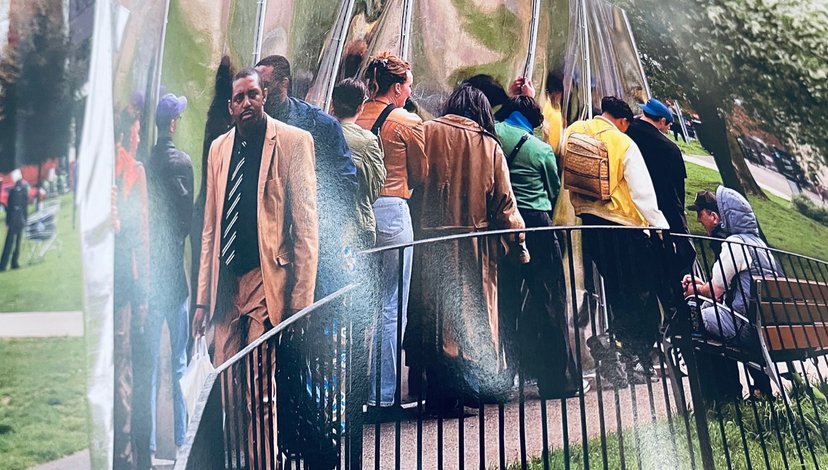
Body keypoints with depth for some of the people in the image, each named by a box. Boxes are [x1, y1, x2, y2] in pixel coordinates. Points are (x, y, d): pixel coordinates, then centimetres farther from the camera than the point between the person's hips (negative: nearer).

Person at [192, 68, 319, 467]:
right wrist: (203, 296, 10)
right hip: (227, 284, 5)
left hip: (268, 281, -5)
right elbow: (210, 227, 15)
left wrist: (301, 297, -11)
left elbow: (306, 223, -6)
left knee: (262, 393, -3)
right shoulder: (219, 148, 13)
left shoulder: (293, 141, -3)